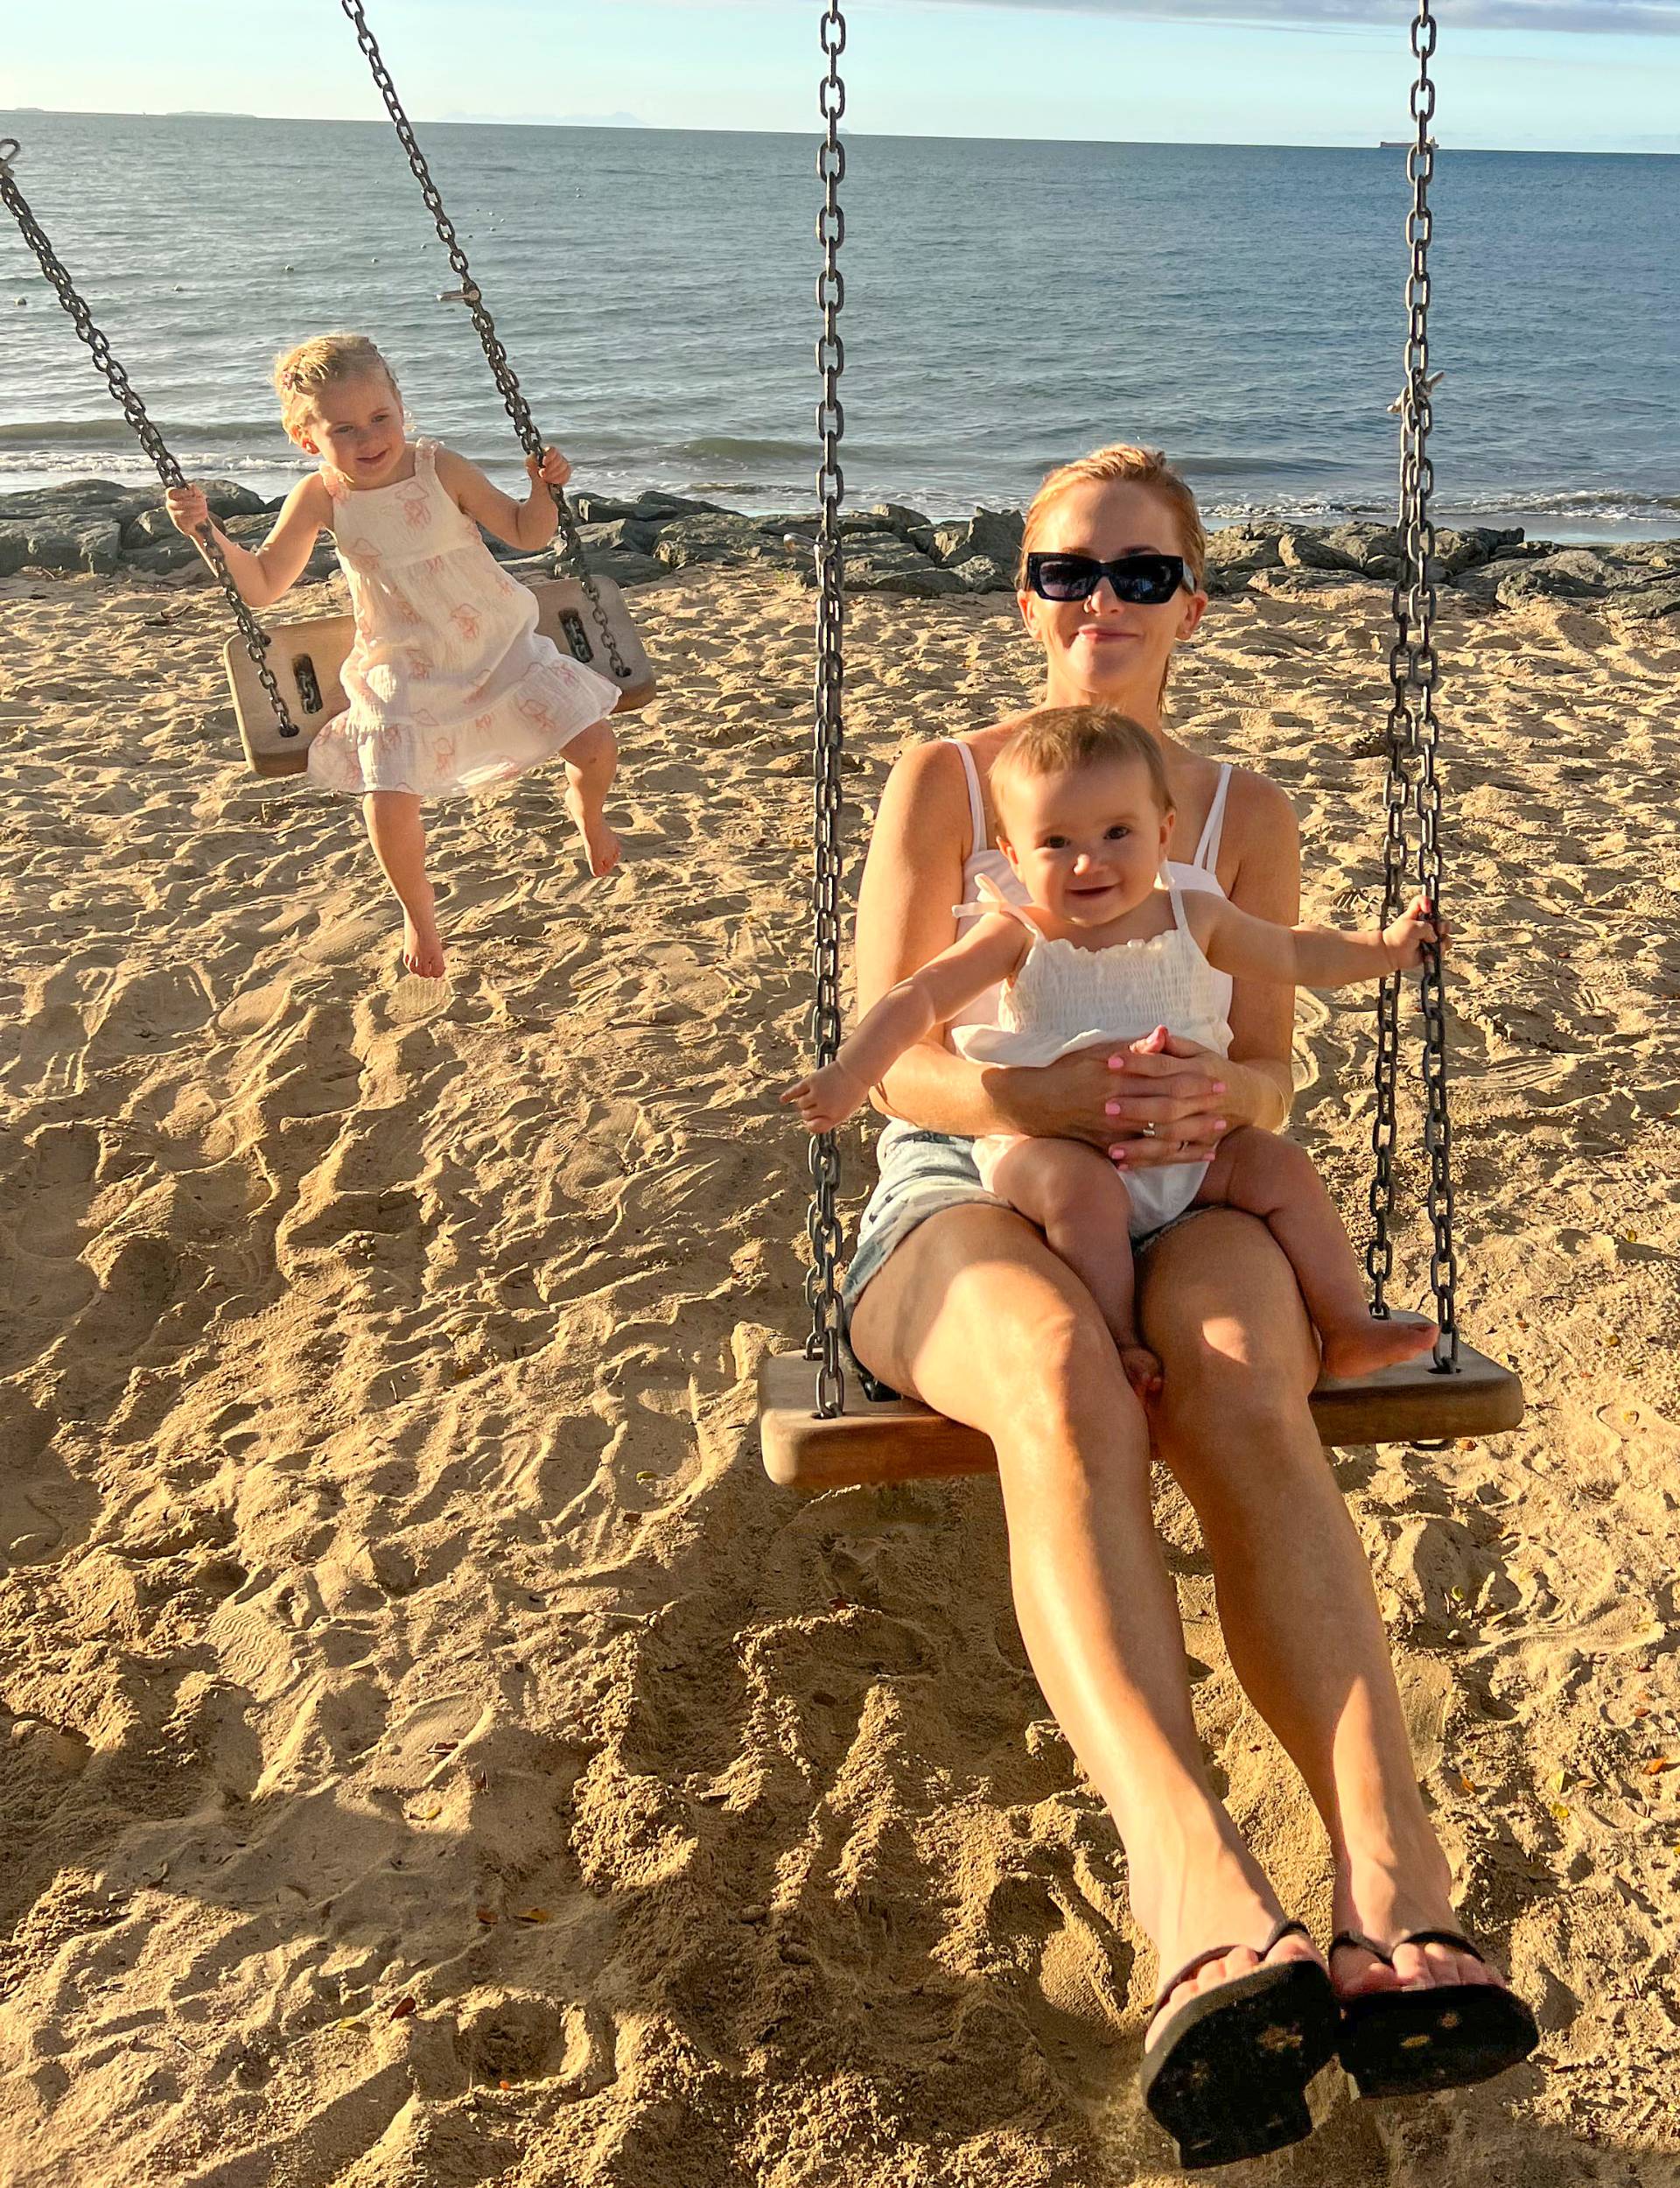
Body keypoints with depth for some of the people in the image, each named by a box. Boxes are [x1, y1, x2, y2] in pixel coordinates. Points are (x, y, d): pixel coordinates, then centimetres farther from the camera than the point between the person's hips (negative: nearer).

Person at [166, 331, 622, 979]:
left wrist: (544, 489, -20)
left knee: (594, 746, -9)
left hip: (500, 647, 1)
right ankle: (418, 911, 15)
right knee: (390, 809, -17)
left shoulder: (441, 470, -11)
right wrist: (206, 532, -16)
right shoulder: (320, 498, -9)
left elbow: (526, 534, -1)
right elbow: (262, 586, -4)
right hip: (404, 677, -1)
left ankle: (586, 810, 31)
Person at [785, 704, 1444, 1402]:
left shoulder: (1194, 918, 7)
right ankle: (1119, 1342, -23)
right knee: (1081, 1187, -35)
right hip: (1051, 1144, -4)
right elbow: (920, 997, -12)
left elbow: (1294, 954, 23)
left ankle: (1347, 1330, -2)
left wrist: (1386, 948, 19)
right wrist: (849, 1073, -24)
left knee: (1281, 1168, -12)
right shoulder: (1018, 936, -4)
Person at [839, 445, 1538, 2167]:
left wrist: (1206, 1096, -17)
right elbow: (883, 1059, -1)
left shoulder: (1243, 811, 16)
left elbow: (1269, 1078, 11)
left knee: (1244, 1397, -36)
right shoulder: (942, 780, 9)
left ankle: (1389, 1893, -51)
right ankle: (1205, 1896, -58)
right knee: (1064, 1384, -40)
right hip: (963, 1188, -2)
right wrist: (1052, 1095, -22)